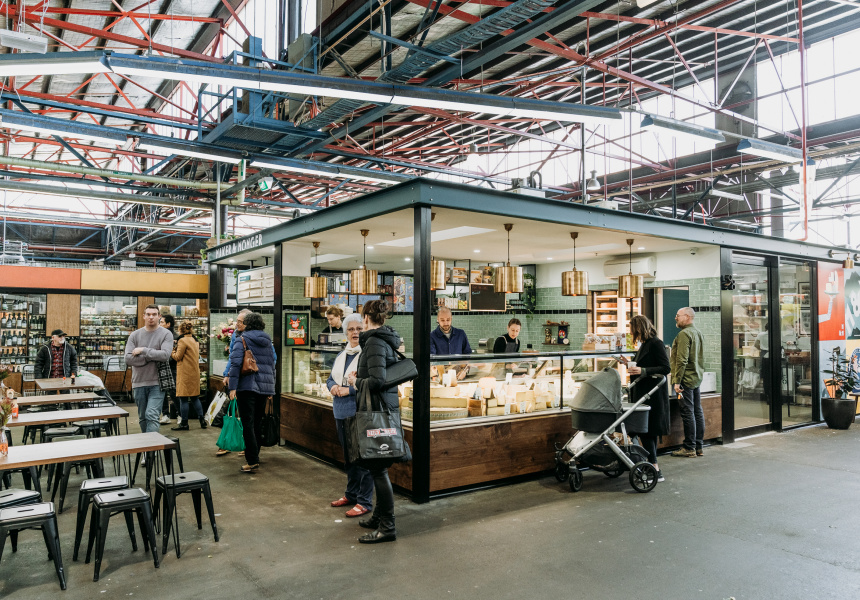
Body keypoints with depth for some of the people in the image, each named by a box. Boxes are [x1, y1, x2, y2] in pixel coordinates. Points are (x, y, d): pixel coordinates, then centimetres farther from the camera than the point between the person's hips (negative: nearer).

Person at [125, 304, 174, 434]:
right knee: (143, 418, 14)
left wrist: (143, 351, -14)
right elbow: (128, 359, -6)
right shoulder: (135, 335, 6)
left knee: (152, 416, -13)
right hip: (139, 383, 4)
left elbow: (165, 355, -17)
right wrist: (152, 357, -12)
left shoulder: (166, 334, -2)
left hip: (157, 383, -4)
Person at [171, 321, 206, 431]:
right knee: (195, 398, 14)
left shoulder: (183, 341, -13)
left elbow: (178, 357, -10)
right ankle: (202, 420, 13)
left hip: (185, 373, -8)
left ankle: (184, 423, 4)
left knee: (183, 398, -1)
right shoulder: (195, 340, 12)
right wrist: (177, 347, 18)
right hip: (195, 372, 8)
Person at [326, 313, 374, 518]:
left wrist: (349, 390, -20)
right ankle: (351, 494, 34)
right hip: (342, 413, 9)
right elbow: (330, 378, 21)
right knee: (348, 455, 19)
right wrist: (333, 386, -2)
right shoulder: (341, 355, 15)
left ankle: (365, 501, 7)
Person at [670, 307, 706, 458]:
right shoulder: (698, 333, 15)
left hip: (686, 379, -10)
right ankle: (698, 447, 17)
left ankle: (689, 448, -1)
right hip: (697, 378, 10)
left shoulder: (684, 334, -14)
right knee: (698, 412, 11)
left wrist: (677, 381, -19)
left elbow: (681, 360, -20)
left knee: (687, 413, -5)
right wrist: (700, 374, 23)